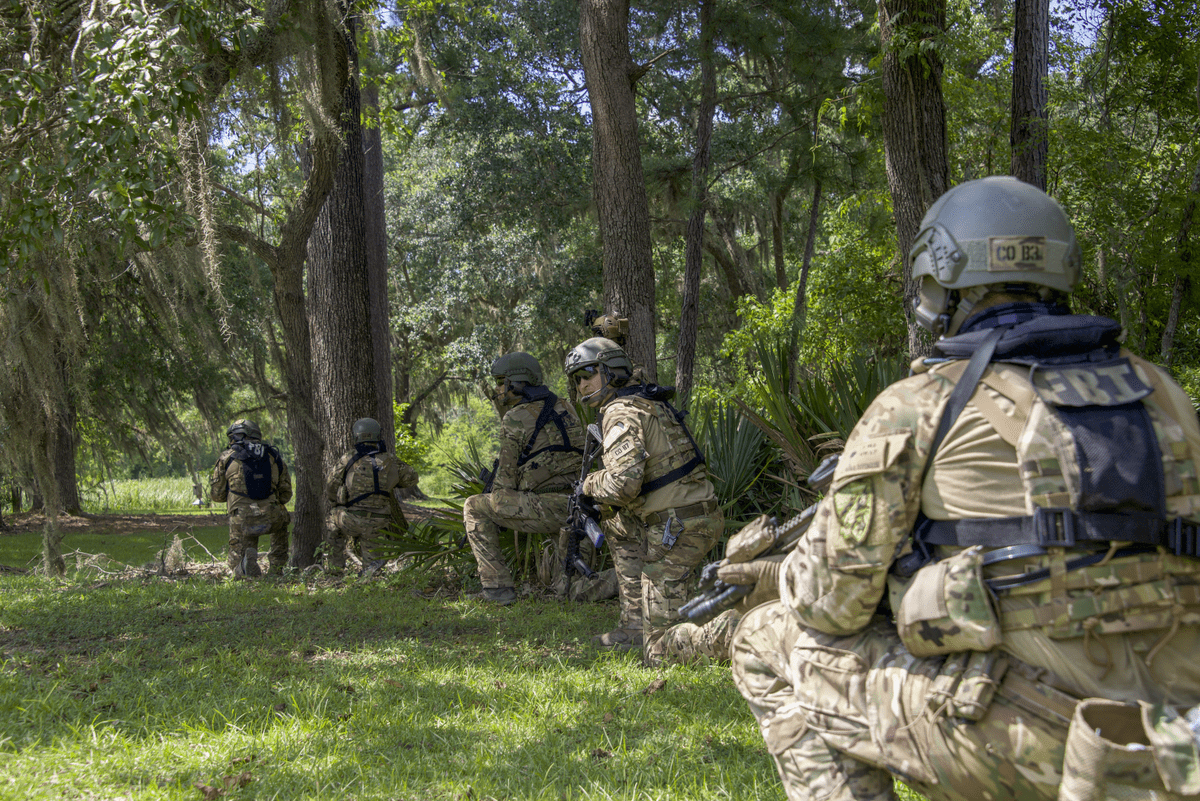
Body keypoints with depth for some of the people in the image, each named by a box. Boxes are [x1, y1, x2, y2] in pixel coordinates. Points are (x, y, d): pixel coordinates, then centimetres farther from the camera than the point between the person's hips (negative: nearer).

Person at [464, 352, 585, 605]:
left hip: (548, 508, -8)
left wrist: (493, 513, 16)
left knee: (474, 508, 7)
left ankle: (497, 585, 2)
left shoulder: (516, 419, -4)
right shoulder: (562, 407, 17)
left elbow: (506, 475, -1)